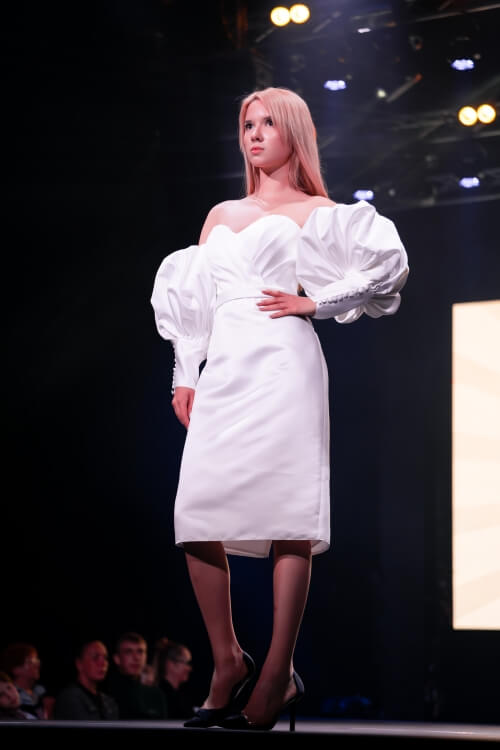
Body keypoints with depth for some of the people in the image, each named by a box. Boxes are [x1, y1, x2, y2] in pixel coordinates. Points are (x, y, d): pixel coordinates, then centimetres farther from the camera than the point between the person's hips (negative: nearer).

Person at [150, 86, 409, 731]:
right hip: (224, 372, 5)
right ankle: (227, 661, 5)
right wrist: (184, 376, 13)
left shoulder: (316, 212, 10)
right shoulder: (221, 216, 24)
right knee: (197, 516, -7)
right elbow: (192, 297, 23)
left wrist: (314, 303, -4)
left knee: (288, 519, -9)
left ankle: (276, 678, -9)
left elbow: (387, 266, 0)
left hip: (283, 368, -5)